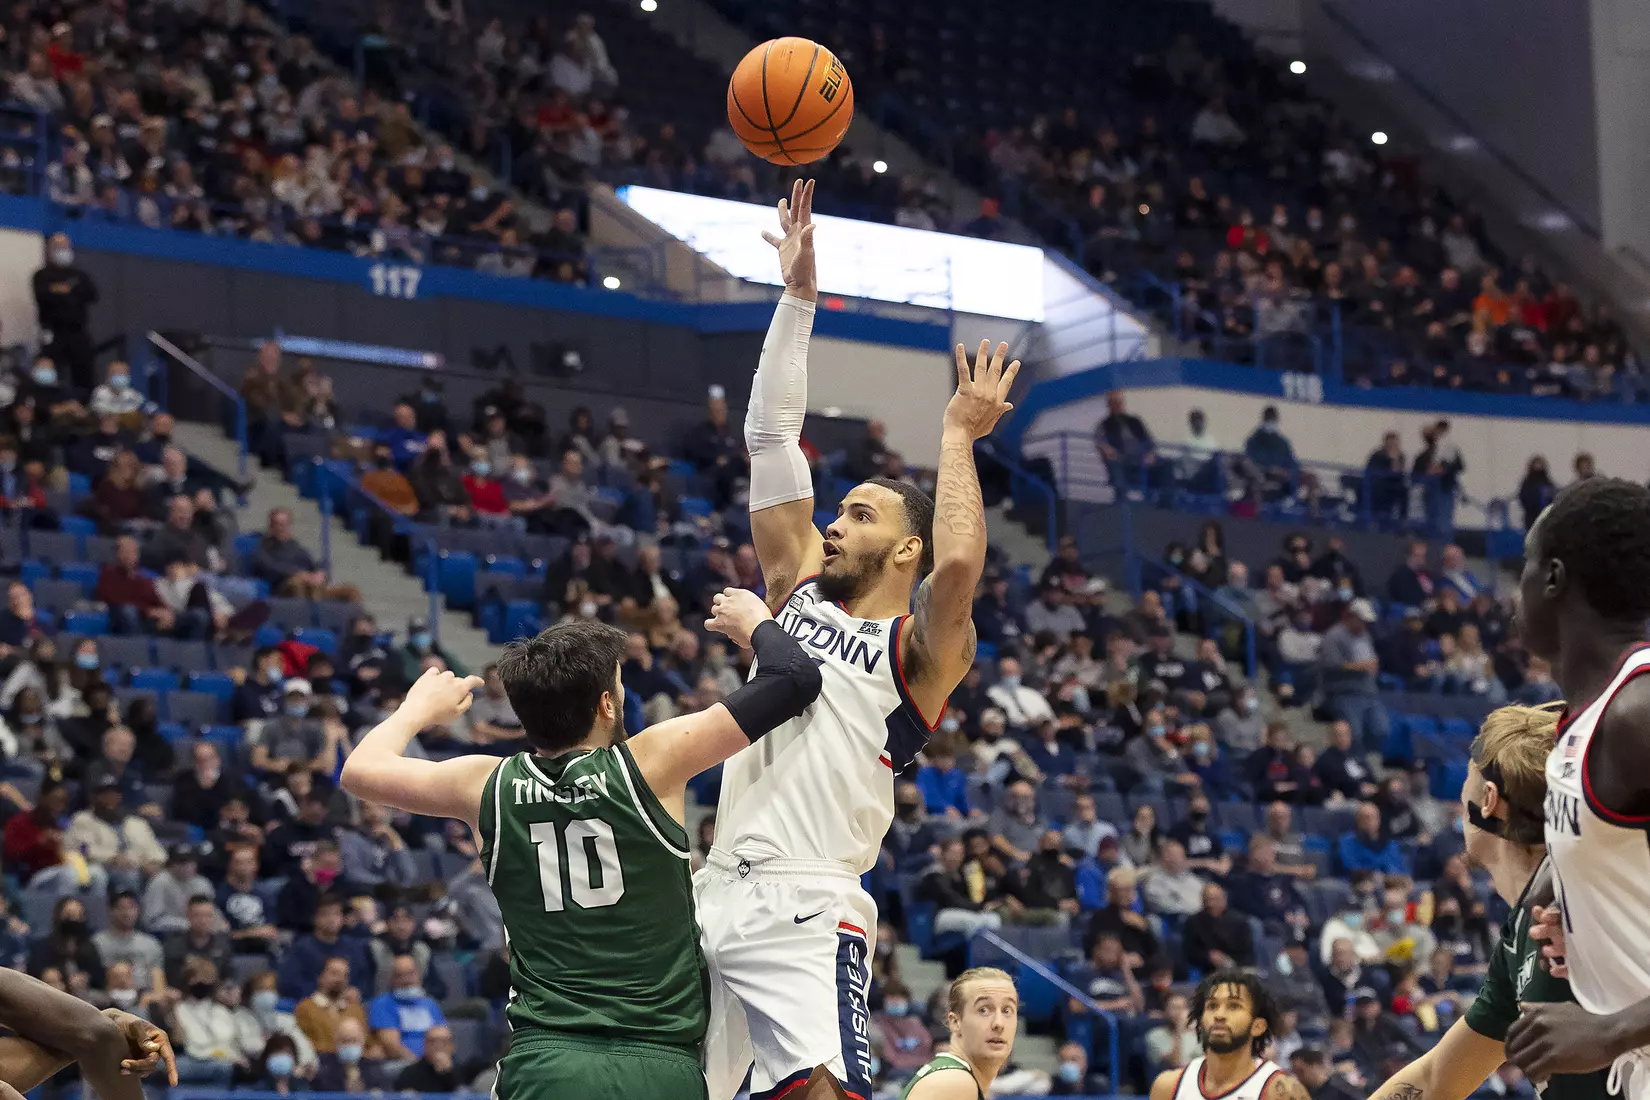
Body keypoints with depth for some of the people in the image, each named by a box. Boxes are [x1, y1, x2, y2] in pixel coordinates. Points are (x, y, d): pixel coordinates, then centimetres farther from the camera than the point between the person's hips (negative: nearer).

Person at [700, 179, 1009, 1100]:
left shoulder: (920, 648, 2)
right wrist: (799, 294, 10)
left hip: (808, 912, -6)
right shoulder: (801, 593, 18)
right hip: (715, 899, 6)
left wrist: (958, 438, -9)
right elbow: (771, 437, 14)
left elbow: (959, 566, -22)